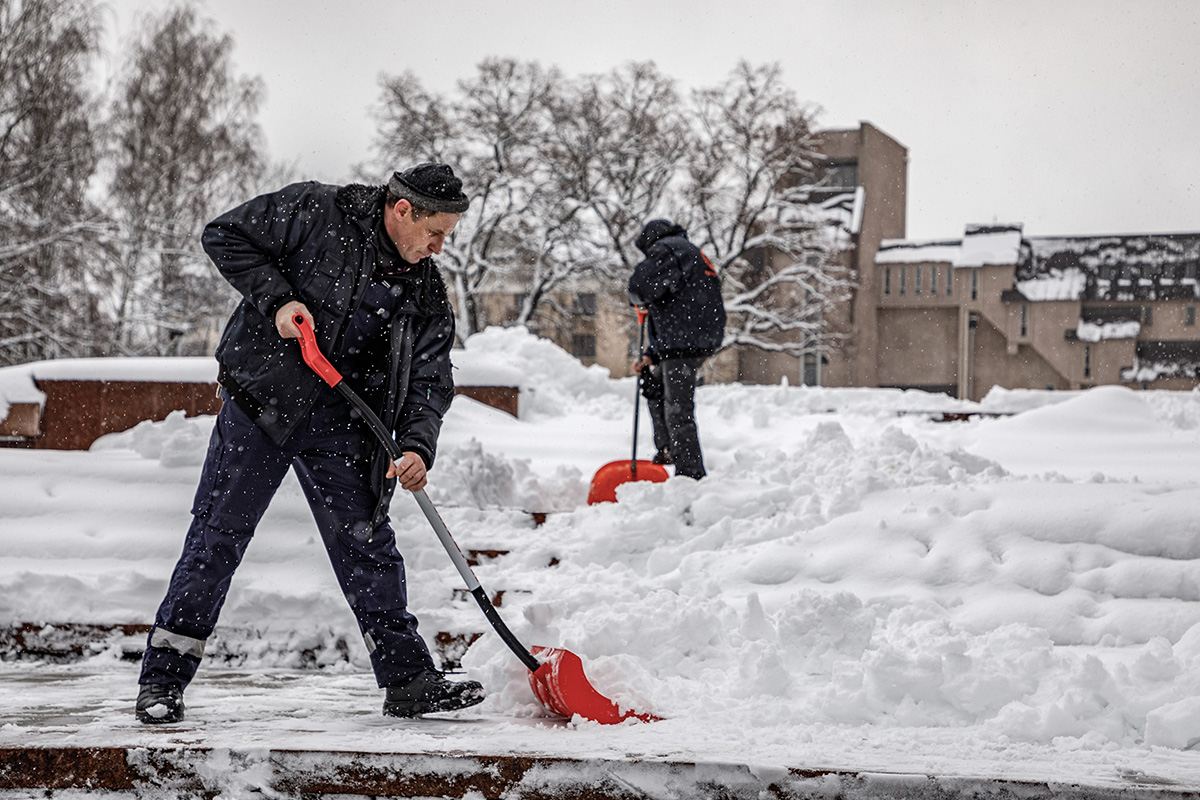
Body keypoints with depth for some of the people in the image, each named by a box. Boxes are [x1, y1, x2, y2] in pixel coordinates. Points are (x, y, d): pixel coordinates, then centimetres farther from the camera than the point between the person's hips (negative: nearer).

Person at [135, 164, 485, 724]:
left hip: (339, 424, 4)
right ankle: (162, 679, 6)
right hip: (261, 400, -4)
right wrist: (276, 299, -16)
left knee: (367, 548, 6)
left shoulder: (426, 294, 4)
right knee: (217, 536, -3)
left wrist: (417, 446, -16)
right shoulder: (314, 211, -9)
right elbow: (224, 237, -4)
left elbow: (429, 382, 1)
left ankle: (409, 681, 14)